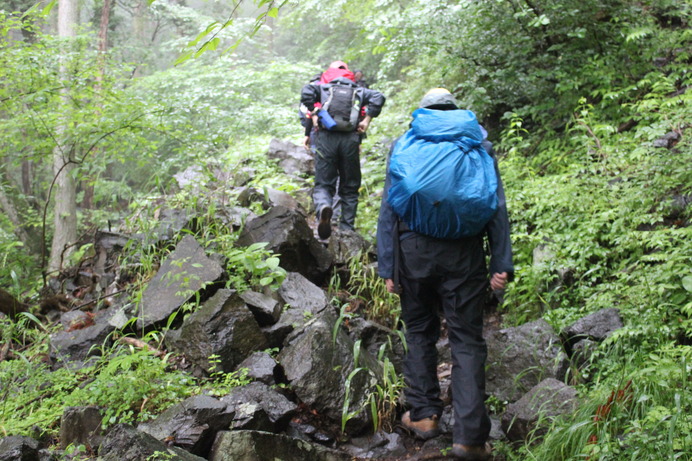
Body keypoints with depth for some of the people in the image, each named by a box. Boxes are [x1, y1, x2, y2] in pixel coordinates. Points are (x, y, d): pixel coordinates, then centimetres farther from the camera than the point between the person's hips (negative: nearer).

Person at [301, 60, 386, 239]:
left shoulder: (322, 87, 17)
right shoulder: (358, 91, 22)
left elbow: (307, 91, -6)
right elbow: (378, 97, 4)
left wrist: (313, 114, -1)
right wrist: (367, 120, 3)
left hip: (326, 137, -1)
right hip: (350, 139, 1)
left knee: (323, 184, 2)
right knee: (349, 187, 12)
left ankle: (323, 207, -30)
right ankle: (347, 228, 9)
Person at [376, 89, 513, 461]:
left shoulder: (403, 145, 9)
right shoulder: (478, 144, 10)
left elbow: (388, 210, 3)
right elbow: (497, 208, 2)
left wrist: (387, 267, 3)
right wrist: (502, 264, 1)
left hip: (413, 249, 1)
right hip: (463, 252, 0)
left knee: (419, 331, 18)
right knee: (467, 339, 2)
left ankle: (424, 414, 20)